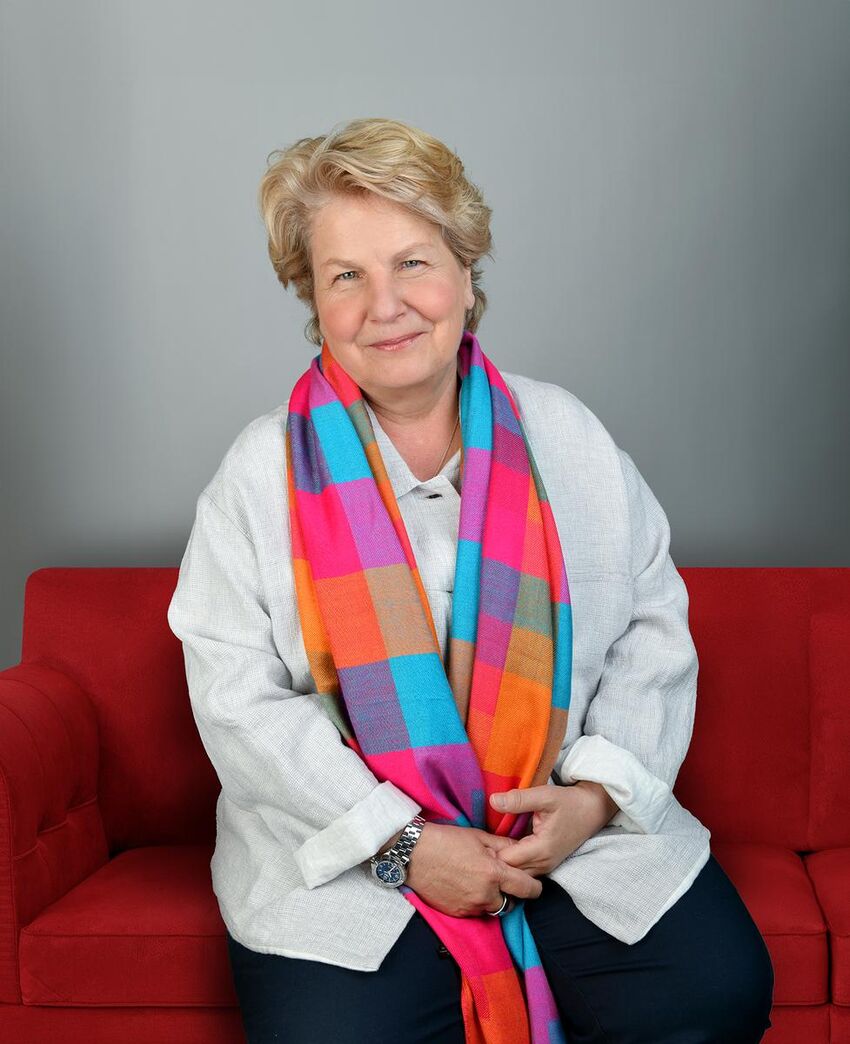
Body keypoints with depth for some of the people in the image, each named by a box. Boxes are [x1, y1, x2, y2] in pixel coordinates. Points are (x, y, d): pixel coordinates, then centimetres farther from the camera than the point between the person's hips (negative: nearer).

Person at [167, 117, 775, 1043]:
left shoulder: (566, 435, 6)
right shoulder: (261, 472, -2)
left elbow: (653, 626, 7)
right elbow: (241, 701, -7)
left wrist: (598, 792, -9)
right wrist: (403, 844, -15)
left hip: (584, 831, 2)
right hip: (344, 856, -1)